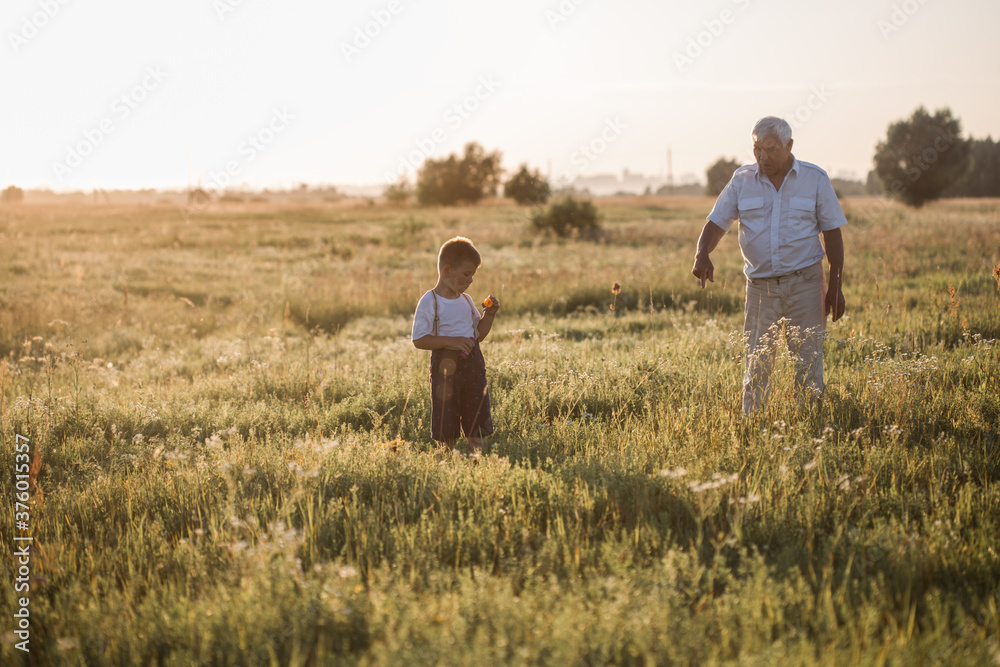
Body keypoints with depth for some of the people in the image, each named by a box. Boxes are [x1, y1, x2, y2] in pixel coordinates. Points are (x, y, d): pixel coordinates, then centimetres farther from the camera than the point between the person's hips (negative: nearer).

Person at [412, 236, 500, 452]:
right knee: (446, 426, 2)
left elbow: (479, 334, 18)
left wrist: (489, 314, 2)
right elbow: (419, 340, -14)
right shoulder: (429, 302, -11)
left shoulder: (466, 300, 9)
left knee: (478, 420, 7)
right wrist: (451, 341, -23)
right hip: (445, 364, -6)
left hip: (473, 363, 6)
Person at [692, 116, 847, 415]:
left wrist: (836, 286, 0)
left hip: (804, 282, -1)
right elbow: (717, 222, 1)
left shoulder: (815, 179, 1)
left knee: (808, 364, -1)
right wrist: (703, 254, -20)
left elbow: (832, 233, 4)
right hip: (760, 286, 1)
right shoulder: (742, 180, 4)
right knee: (756, 365, 2)